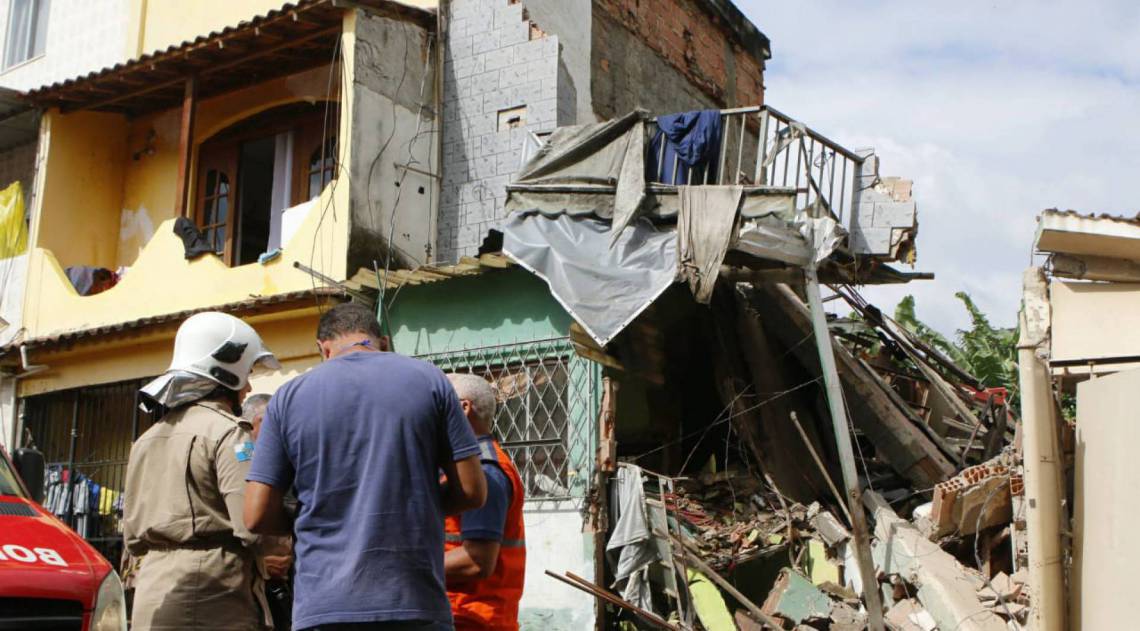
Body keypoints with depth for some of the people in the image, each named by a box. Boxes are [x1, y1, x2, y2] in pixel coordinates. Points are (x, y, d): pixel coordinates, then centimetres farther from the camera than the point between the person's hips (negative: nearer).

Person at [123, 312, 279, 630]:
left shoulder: (148, 438, 17)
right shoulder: (226, 431, -8)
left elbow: (132, 535, 20)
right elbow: (252, 524, -18)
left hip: (150, 596, 8)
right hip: (211, 595, -8)